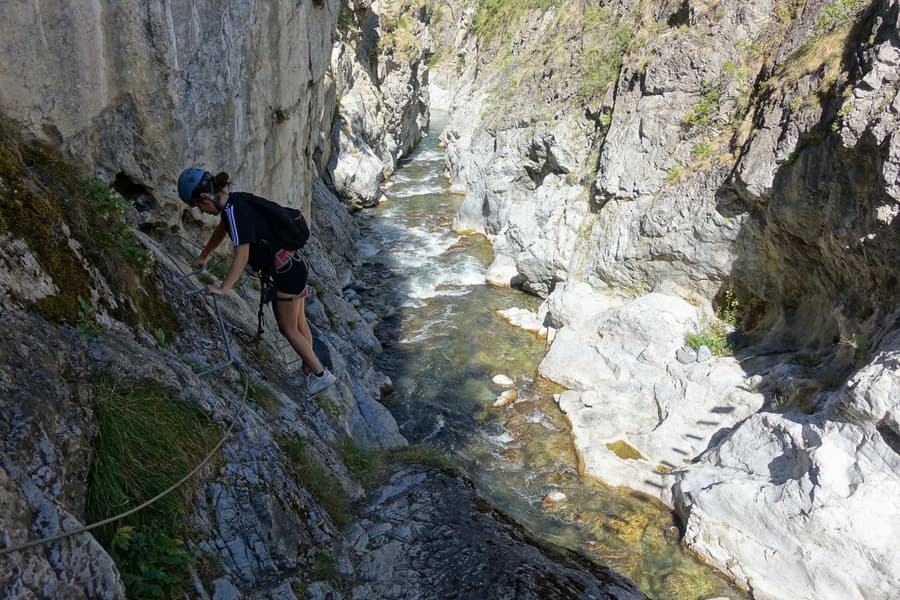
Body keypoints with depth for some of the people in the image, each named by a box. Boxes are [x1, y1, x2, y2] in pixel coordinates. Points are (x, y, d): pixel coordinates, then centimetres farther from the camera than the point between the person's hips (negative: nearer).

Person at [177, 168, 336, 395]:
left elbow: (242, 255, -26)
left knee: (288, 329, 3)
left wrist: (223, 288, -24)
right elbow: (220, 231, 27)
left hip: (288, 270, -9)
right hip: (294, 265, 9)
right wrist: (203, 257, 40)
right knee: (298, 324, 17)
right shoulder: (232, 204, 8)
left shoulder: (235, 210, -22)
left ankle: (321, 374, 12)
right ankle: (309, 369, 28)